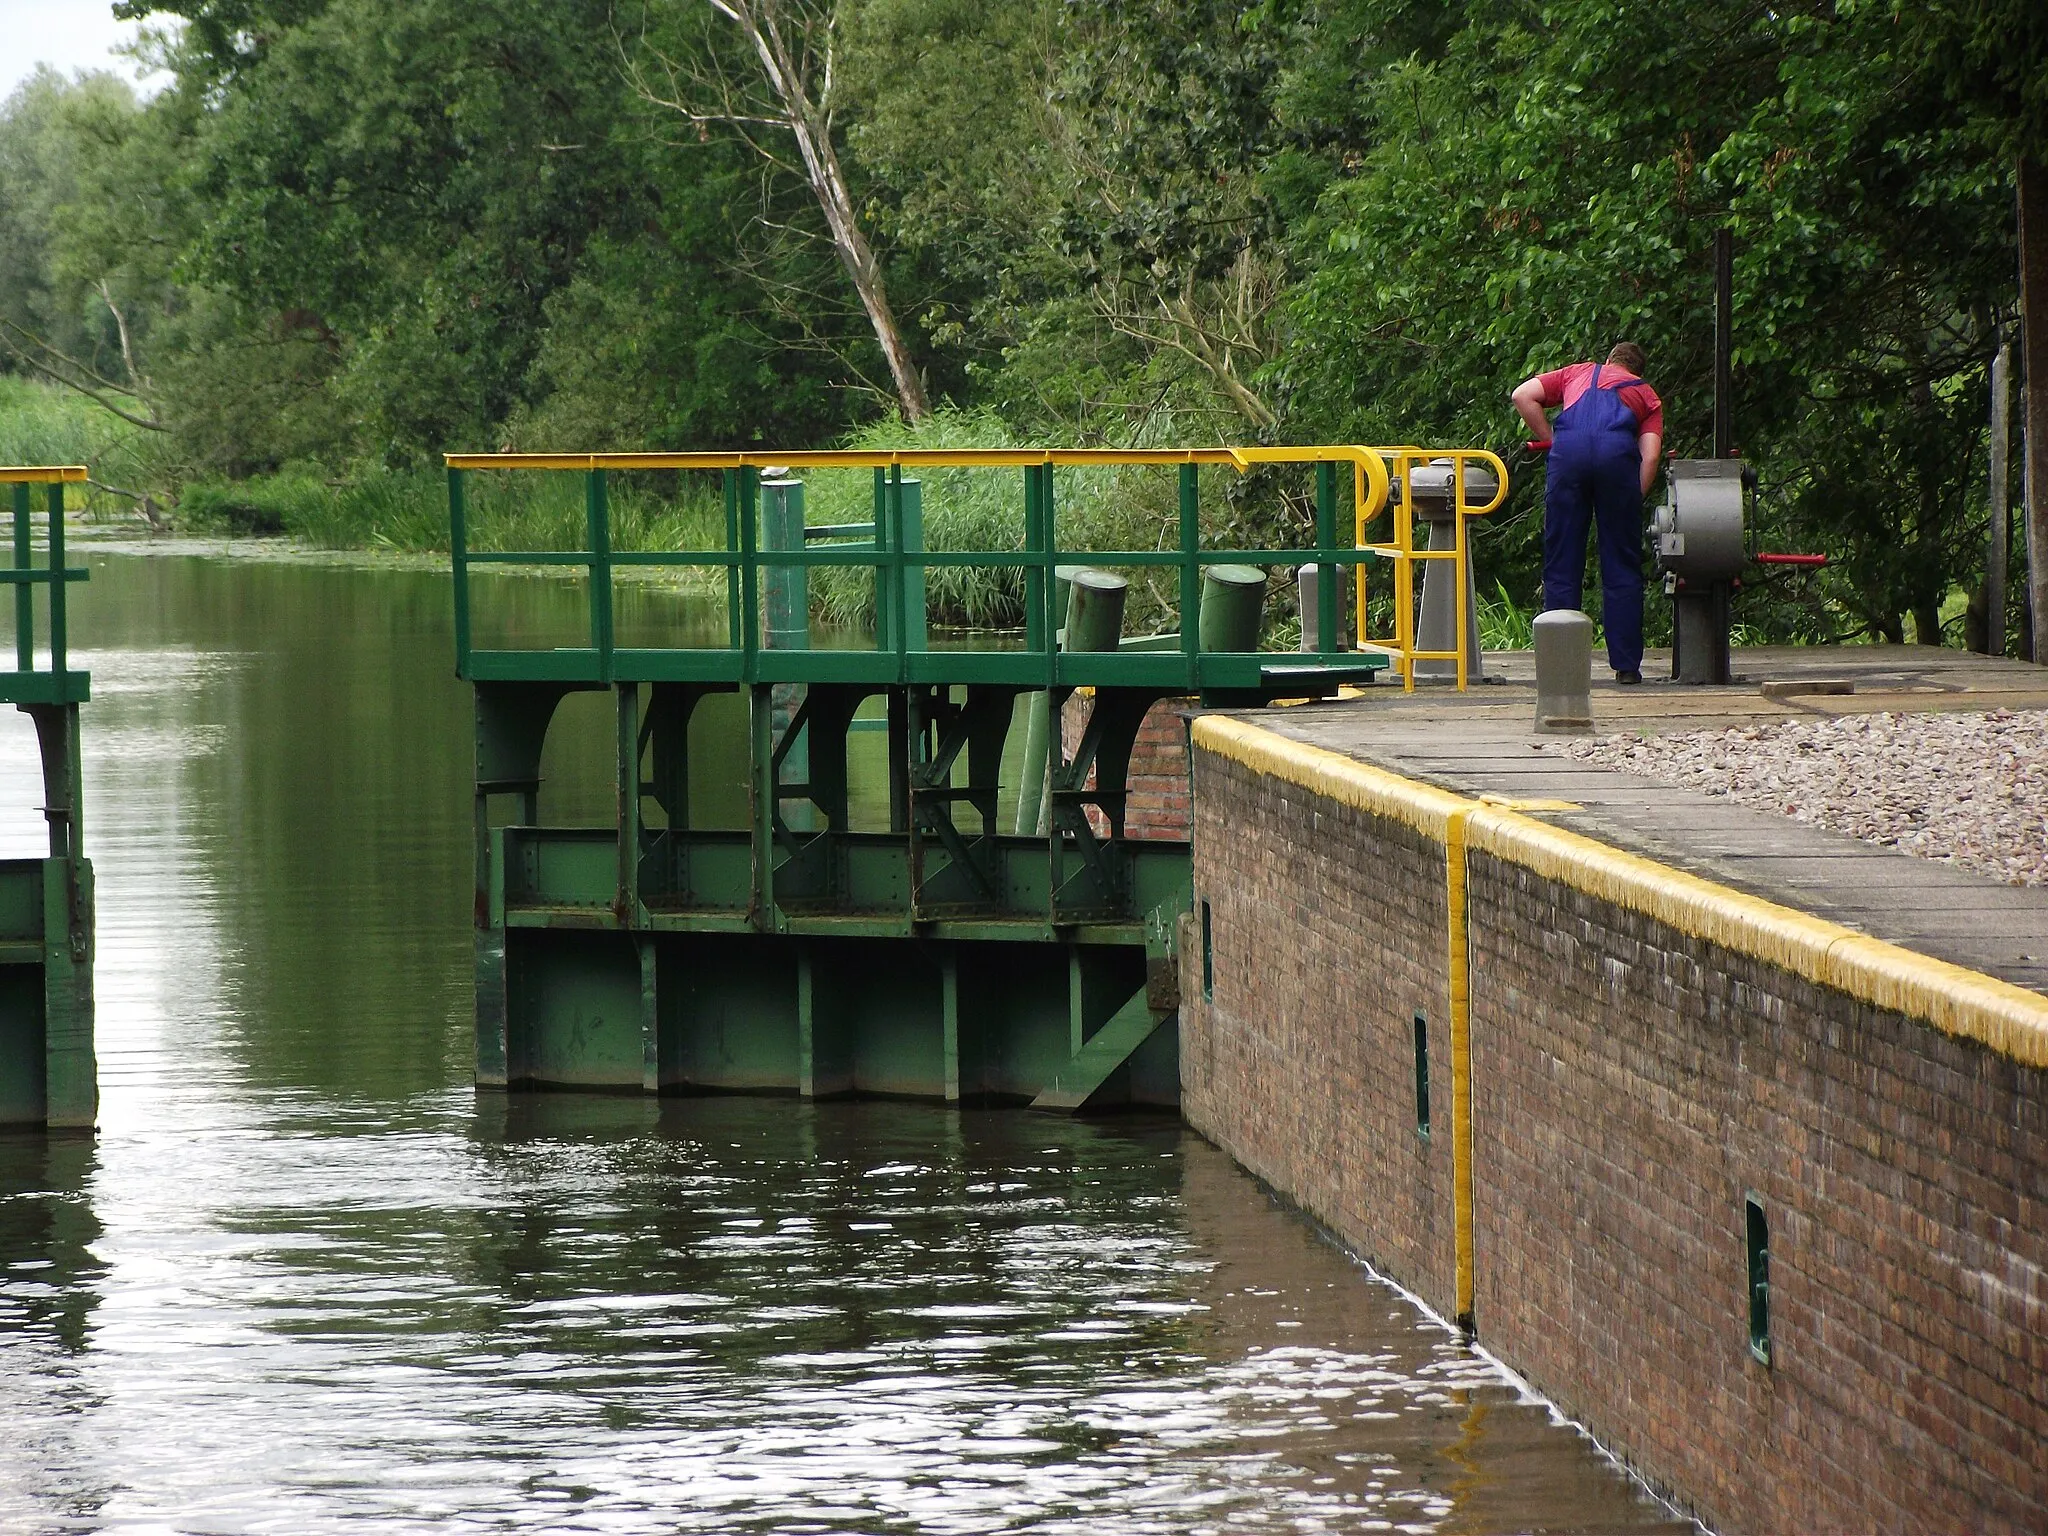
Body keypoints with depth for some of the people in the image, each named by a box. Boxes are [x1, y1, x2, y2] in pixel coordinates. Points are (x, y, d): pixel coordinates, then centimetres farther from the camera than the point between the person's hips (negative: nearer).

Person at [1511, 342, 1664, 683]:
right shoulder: (1646, 395, 30)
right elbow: (1650, 454, 13)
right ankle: (1626, 665, 8)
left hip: (1569, 450, 1)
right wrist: (1634, 501, 13)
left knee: (1561, 565, 7)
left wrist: (1549, 442, 24)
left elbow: (1522, 395, 20)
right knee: (1622, 567, 7)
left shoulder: (1577, 373, 34)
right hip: (1618, 451, -1)